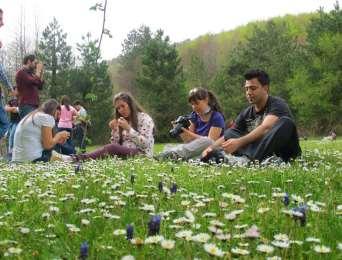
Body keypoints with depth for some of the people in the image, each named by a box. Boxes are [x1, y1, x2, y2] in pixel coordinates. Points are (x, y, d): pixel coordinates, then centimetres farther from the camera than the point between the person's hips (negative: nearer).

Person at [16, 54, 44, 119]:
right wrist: (38, 70, -3)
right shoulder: (21, 72, -7)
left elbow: (40, 86, 20)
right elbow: (35, 81, -20)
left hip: (34, 106, 9)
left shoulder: (30, 73, 22)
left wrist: (41, 72, 14)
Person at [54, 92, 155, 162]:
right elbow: (116, 145, 11)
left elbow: (145, 144, -13)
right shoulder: (122, 121, 18)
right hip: (125, 154, 6)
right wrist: (114, 130, -4)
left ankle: (75, 159, -44)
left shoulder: (144, 118, 0)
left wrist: (128, 128, -19)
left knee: (111, 148, -32)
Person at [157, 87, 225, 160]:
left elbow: (210, 141, -16)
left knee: (206, 142, -39)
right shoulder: (194, 115, 10)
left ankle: (176, 154, -54)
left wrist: (191, 135, -25)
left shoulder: (217, 117, -7)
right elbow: (189, 140, 6)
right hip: (196, 150, 5)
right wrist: (182, 130, -14)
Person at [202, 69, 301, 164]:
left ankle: (248, 159, -42)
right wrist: (211, 148, -16)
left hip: (284, 153, -5)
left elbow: (265, 128, -27)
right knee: (230, 133, -5)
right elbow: (227, 137, 6)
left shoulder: (277, 104, -9)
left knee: (285, 122, -28)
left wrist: (239, 142, -40)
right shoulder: (246, 113, 9)